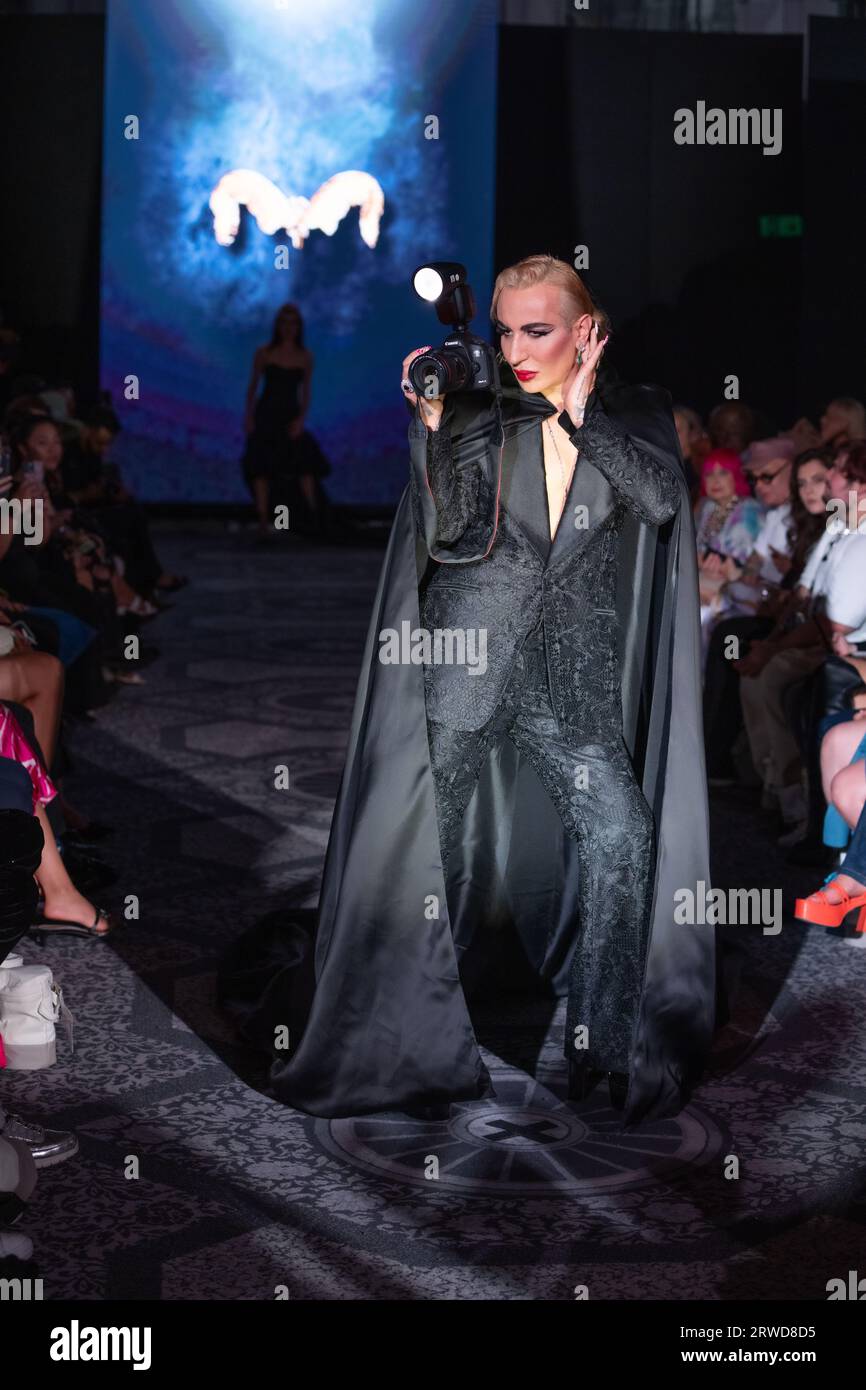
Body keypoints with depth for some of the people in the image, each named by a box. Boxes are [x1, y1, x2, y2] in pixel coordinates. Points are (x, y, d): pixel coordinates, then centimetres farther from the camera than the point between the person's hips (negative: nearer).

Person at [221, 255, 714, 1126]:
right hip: (466, 656, 0)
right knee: (436, 847, 7)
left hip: (572, 674, 1)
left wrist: (582, 415, -12)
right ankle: (407, 1038, 24)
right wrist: (431, 424, -17)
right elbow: (454, 532, -10)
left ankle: (613, 1049, 1)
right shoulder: (479, 415, 0)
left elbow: (662, 501, -12)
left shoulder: (636, 415, 5)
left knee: (621, 833, -12)